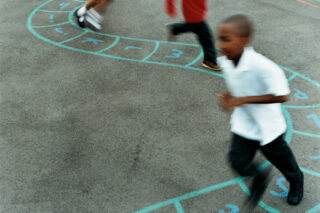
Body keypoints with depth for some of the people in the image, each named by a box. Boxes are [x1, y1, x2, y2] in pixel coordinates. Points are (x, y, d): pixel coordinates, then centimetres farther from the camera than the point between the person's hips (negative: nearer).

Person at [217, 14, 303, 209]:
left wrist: (244, 99, -34)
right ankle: (259, 177, 31)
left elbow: (282, 95, -34)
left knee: (279, 156, 20)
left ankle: (296, 180, 54)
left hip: (267, 124, -4)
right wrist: (229, 95, -14)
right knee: (238, 160, -4)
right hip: (243, 122, 4)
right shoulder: (225, 61, -14)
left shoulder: (261, 66, -36)